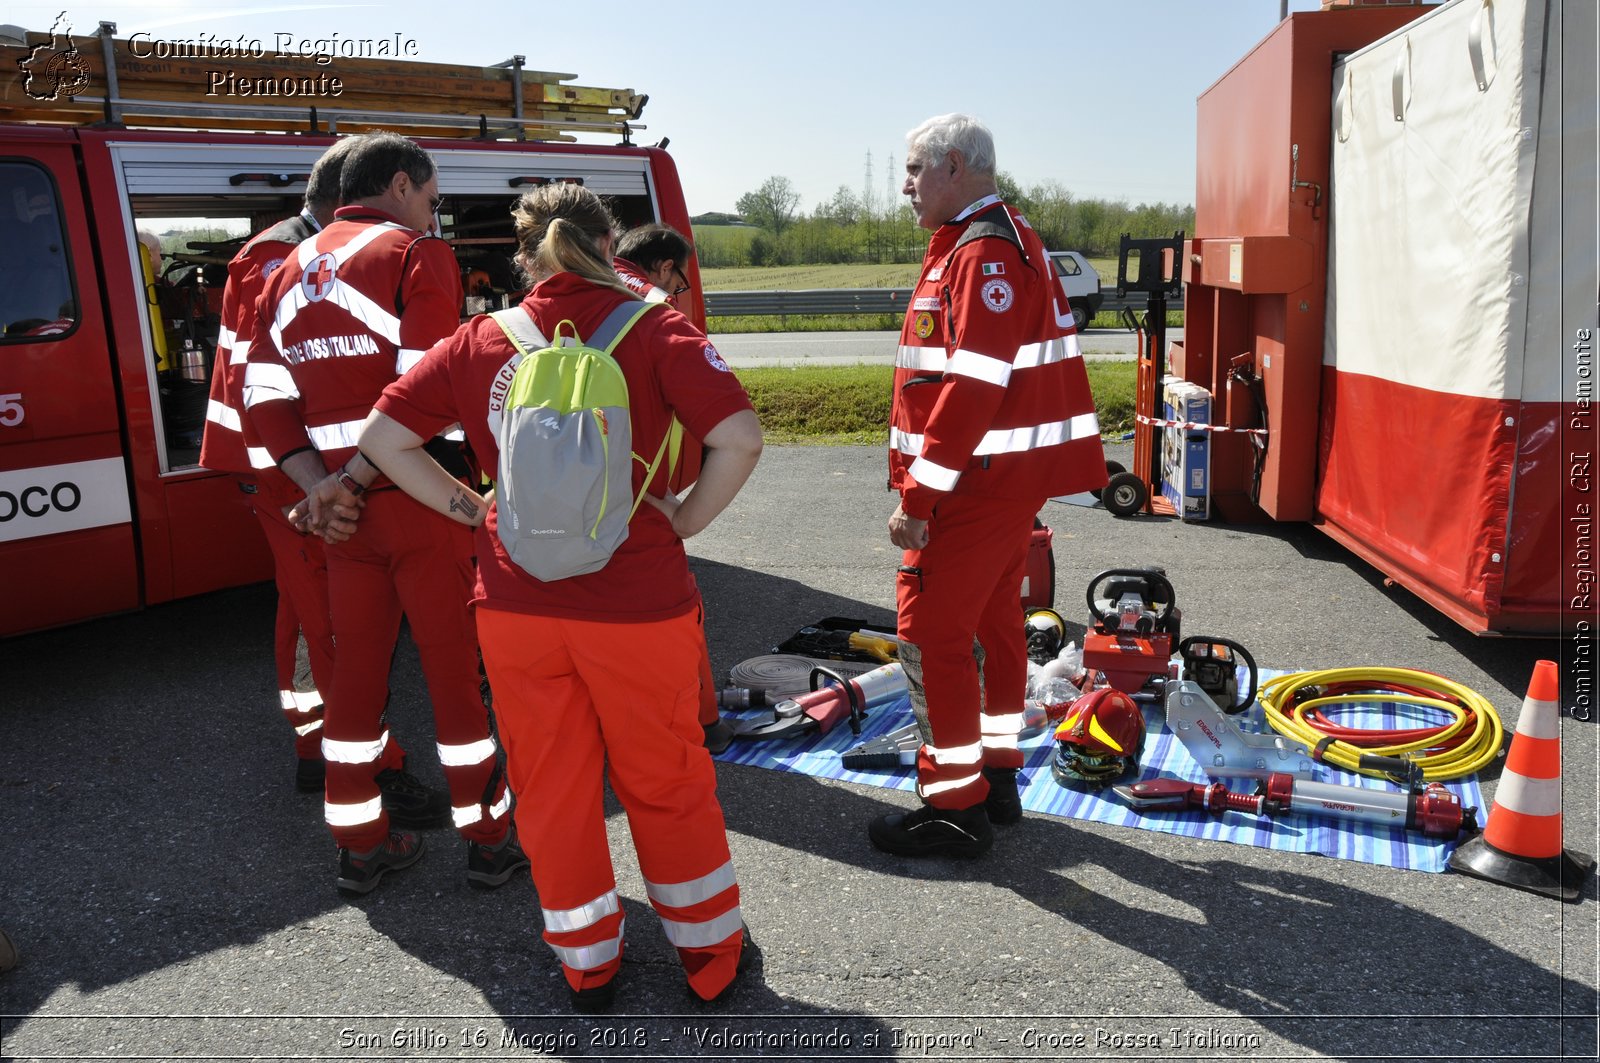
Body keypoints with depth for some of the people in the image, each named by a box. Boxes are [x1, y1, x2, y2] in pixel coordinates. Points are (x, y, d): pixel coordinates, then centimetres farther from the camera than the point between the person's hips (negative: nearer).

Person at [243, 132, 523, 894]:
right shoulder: (417, 253, -6)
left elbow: (266, 396, 7)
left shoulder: (291, 272, 16)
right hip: (420, 497, -6)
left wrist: (321, 485, -4)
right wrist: (353, 482, -14)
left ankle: (359, 844, 25)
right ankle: (488, 839, 16)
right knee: (455, 662, 5)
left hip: (342, 506, 6)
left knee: (357, 663, 15)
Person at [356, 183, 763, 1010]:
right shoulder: (653, 330, -6)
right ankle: (710, 955, 31)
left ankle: (586, 967, 33)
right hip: (638, 601, -2)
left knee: (550, 787, 18)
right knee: (665, 784, 16)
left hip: (516, 606, 2)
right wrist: (685, 518, -4)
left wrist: (470, 509, 7)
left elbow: (381, 437, 3)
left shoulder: (479, 342, 2)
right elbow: (740, 438, -17)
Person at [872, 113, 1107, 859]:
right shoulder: (988, 243, 17)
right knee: (992, 621, 17)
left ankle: (953, 809, 5)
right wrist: (918, 476, 18)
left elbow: (973, 389, -25)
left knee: (931, 633, -5)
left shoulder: (984, 254, -17)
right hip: (1007, 479, 11)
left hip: (980, 482, -11)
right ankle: (996, 775, 30)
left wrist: (917, 496, -22)